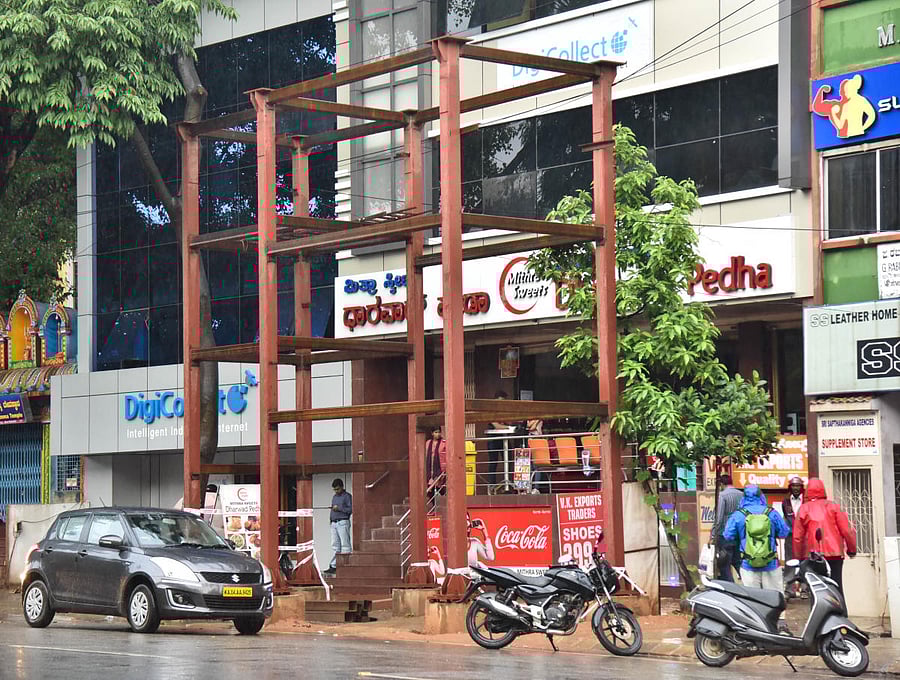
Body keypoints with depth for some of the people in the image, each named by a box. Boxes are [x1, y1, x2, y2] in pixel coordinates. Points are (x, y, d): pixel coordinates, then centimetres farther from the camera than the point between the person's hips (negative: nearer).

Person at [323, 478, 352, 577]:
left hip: (343, 523, -7)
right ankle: (334, 567, 5)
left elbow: (351, 509, -11)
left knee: (345, 545, -7)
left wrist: (339, 508, -14)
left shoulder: (347, 496, -3)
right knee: (336, 546, 6)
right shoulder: (334, 497, 20)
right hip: (334, 523, 7)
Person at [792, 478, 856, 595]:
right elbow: (846, 530, -2)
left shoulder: (803, 509, 2)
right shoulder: (833, 506, 1)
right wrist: (852, 549, 11)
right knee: (837, 587, 3)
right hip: (834, 553, 0)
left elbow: (797, 537, 0)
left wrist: (798, 557, 9)